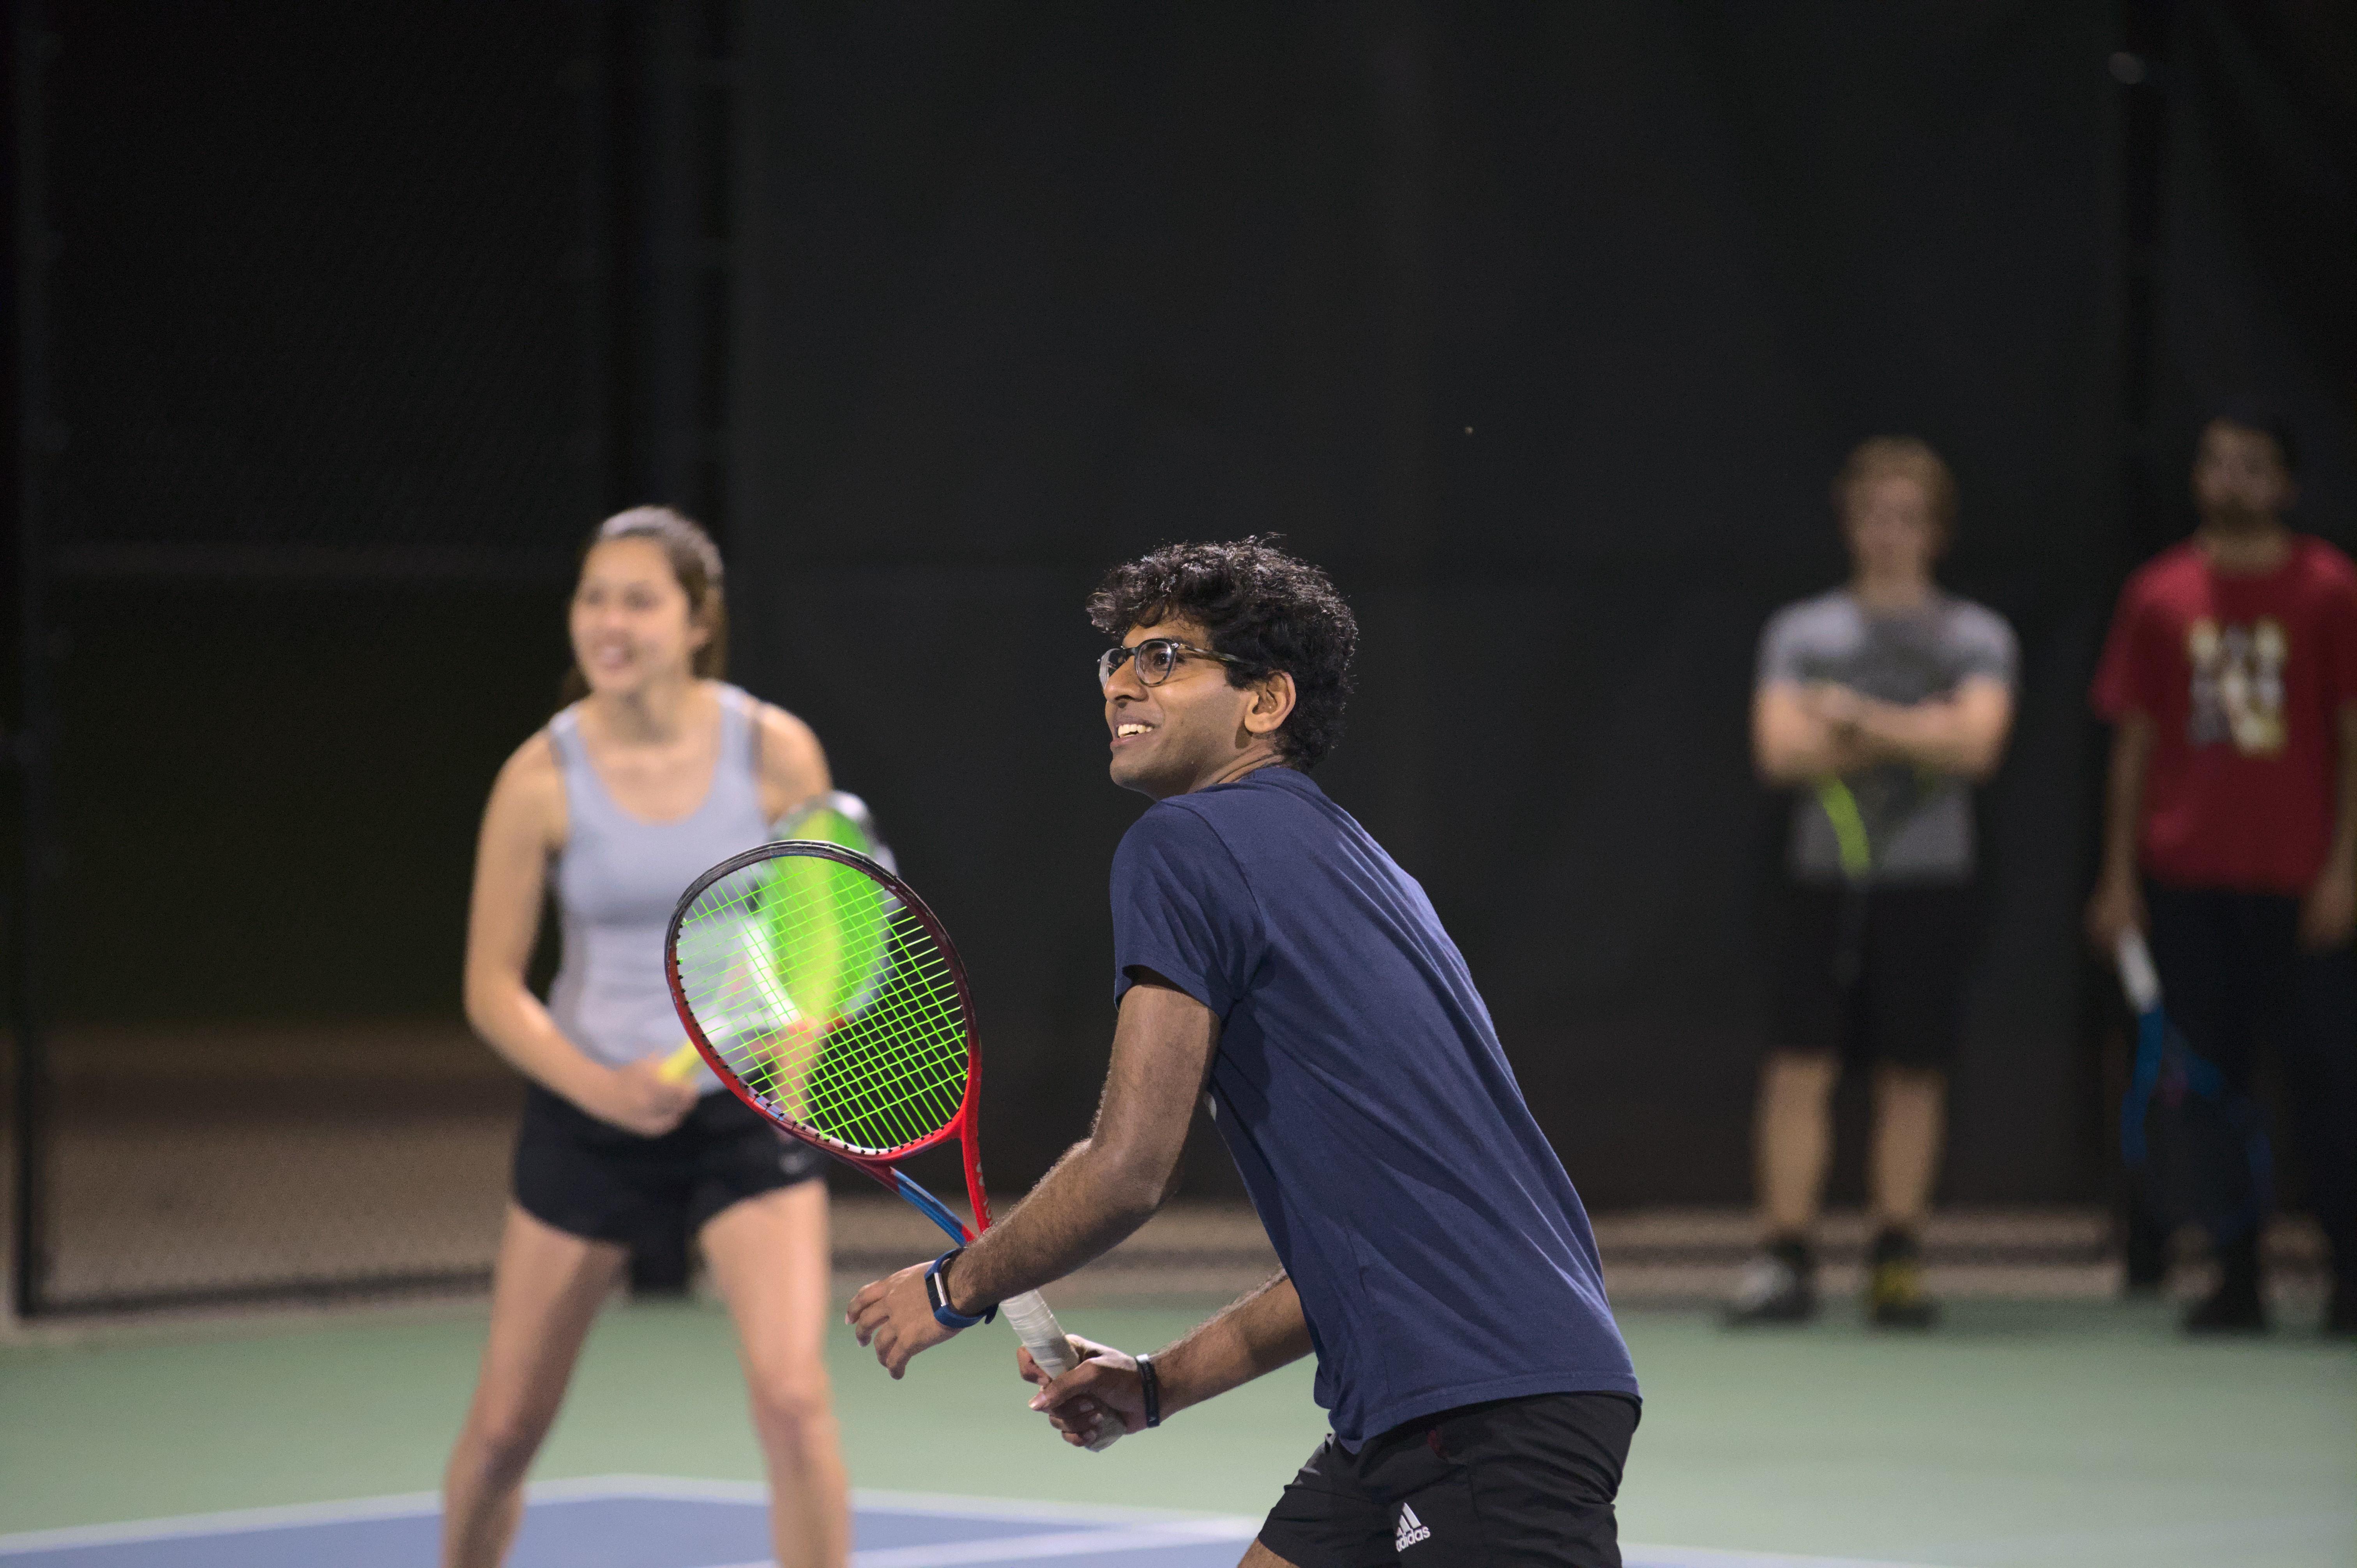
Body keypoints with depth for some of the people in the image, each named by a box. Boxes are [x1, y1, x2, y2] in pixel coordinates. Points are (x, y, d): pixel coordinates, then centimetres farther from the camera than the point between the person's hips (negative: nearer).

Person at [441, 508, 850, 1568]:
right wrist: (600, 1087, -22)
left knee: (790, 1394, -18)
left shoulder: (775, 752, -10)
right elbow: (492, 986, -6)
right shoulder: (542, 778, -11)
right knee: (504, 1427, 6)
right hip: (589, 1112, 1)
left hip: (748, 1108, -1)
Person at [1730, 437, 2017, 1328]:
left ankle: (1896, 1265, 10)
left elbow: (1976, 744, -10)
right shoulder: (1799, 632, 9)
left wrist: (1856, 717, -11)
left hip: (1929, 885, 0)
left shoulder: (1977, 638, 6)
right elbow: (1779, 749, -4)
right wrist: (1917, 737, -7)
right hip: (1824, 879, 0)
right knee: (1800, 1068, -6)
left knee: (1913, 1076, 2)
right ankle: (1786, 1261, -3)